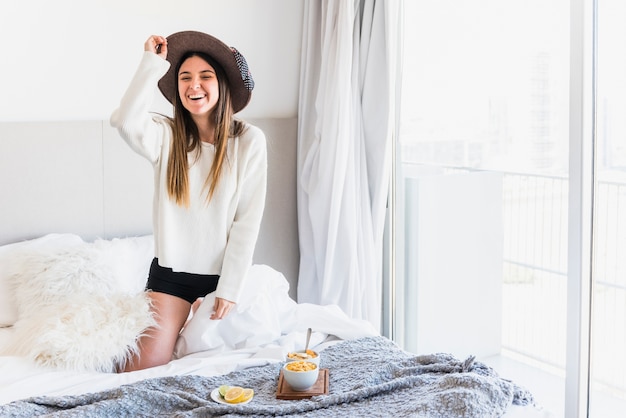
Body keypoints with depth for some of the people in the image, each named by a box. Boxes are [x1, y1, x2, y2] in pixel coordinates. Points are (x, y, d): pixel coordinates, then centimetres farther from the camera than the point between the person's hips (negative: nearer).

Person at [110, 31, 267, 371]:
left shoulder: (249, 140, -7)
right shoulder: (166, 135, -5)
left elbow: (249, 219, -9)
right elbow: (126, 122, -28)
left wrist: (230, 288, -11)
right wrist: (153, 62, -21)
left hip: (223, 272, 0)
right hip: (172, 271, 0)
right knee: (140, 370, -7)